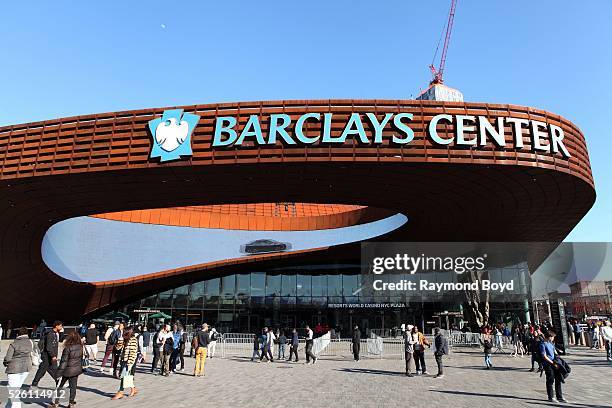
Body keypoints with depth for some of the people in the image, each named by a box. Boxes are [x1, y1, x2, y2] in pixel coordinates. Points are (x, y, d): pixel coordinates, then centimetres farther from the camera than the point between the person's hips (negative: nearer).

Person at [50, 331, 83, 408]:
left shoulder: (67, 348, -19)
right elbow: (81, 358, 8)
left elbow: (64, 361, -16)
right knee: (73, 386, 13)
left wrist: (59, 373, -10)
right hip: (77, 369, 5)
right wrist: (80, 367, 21)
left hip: (68, 370, -4)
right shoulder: (80, 347, -4)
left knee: (60, 386, 14)